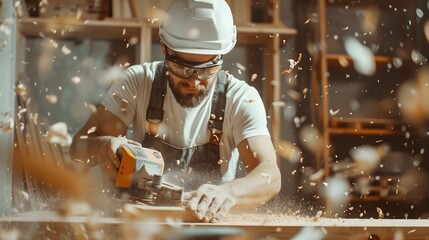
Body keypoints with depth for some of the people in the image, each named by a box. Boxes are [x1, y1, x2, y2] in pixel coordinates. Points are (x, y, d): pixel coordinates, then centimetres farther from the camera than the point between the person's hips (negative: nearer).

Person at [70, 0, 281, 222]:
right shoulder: (138, 81, -7)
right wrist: (102, 147, -31)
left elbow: (270, 176, -21)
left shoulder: (241, 99, -10)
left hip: (210, 221, -2)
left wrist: (227, 193, -42)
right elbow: (80, 145, -8)